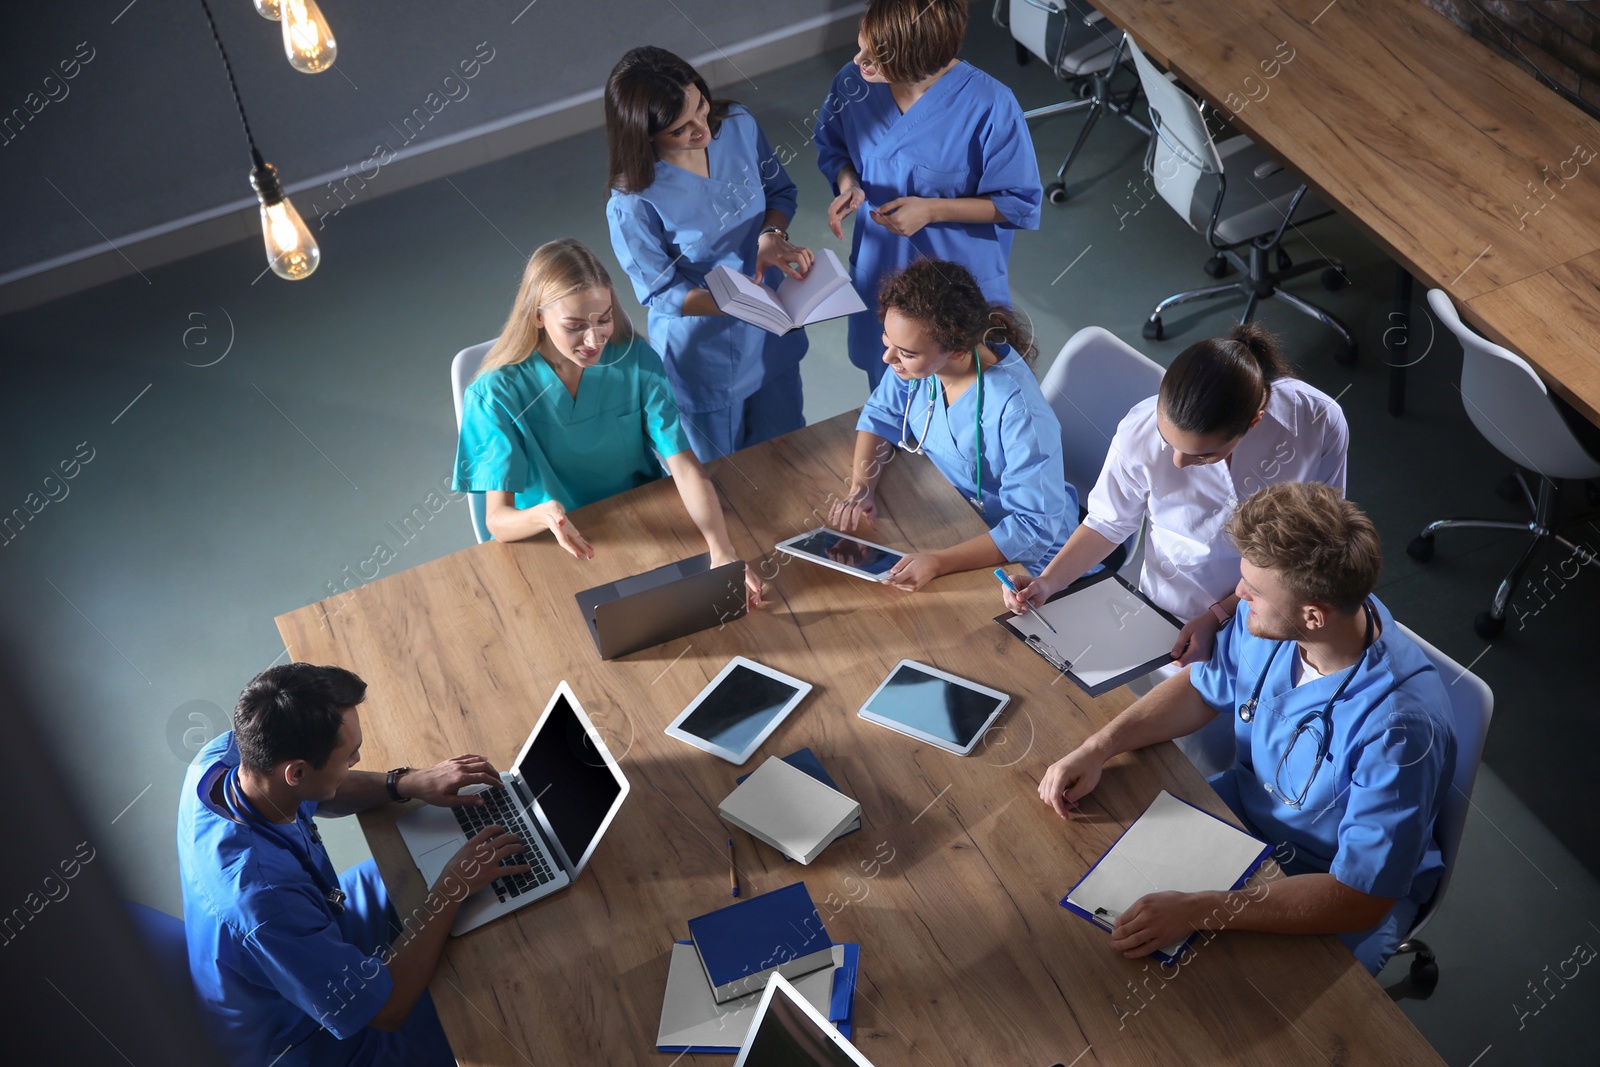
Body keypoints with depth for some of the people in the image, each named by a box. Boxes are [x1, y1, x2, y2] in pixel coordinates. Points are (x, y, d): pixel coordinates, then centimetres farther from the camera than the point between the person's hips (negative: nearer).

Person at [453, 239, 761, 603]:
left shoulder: (637, 362, -10)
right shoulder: (496, 394, -16)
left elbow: (685, 466, -16)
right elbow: (498, 519, -19)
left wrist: (722, 550, -33)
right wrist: (545, 515, -43)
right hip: (552, 547, -1)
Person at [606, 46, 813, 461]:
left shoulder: (738, 126, -15)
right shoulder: (632, 204, -29)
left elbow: (780, 190, 2)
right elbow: (663, 293, -19)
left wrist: (772, 234, -21)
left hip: (771, 335, 5)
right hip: (703, 356, -4)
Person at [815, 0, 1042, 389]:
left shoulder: (990, 105, -26)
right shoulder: (853, 83, -14)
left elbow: (1021, 204, -17)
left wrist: (932, 210, -26)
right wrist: (848, 184, -15)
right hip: (876, 274, 4)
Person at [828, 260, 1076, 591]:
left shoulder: (1017, 410, -34)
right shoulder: (919, 357, -16)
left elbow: (1036, 527, -31)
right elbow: (880, 415, 2)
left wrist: (938, 563, -40)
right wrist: (860, 489, -15)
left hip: (1018, 555, -6)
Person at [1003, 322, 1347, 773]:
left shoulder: (1320, 425, -25)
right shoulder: (1142, 430, -25)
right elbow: (1109, 522, -5)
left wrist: (1219, 615, -17)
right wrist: (1048, 582, -20)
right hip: (1173, 623, 0)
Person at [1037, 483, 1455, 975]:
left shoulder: (1398, 724, -36)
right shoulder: (1267, 621, -17)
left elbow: (1361, 896, -32)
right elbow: (1205, 688, 4)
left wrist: (1201, 912, -39)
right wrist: (1097, 748, -11)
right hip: (1244, 807, 6)